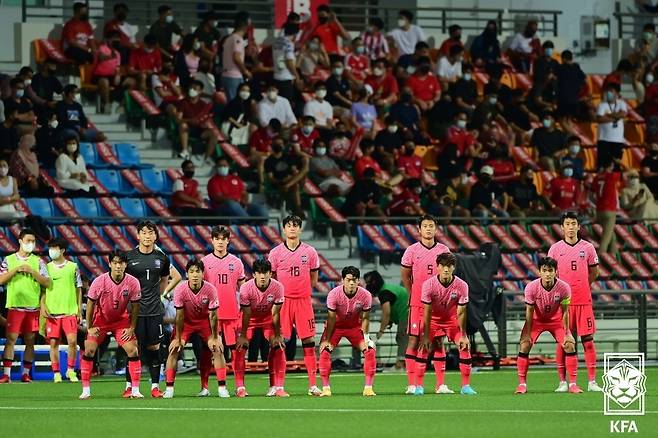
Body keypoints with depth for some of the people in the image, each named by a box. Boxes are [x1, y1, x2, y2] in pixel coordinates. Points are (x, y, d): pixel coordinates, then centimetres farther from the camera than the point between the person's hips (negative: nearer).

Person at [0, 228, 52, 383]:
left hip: (32, 307, 1)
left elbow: (47, 283, 2)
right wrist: (16, 270, -10)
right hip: (14, 306, -1)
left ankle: (26, 373, 11)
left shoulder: (38, 261, 8)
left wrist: (32, 272, -10)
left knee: (30, 341, 3)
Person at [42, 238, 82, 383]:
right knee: (53, 343, 0)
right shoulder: (47, 268, 7)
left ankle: (70, 370, 7)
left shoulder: (73, 267, 5)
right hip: (52, 312, 1)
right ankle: (56, 373, 8)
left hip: (70, 311, -1)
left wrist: (79, 310, 5)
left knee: (72, 341, -10)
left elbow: (78, 289, 9)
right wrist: (42, 306, -5)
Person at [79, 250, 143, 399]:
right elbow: (90, 304, -11)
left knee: (132, 350, -11)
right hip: (100, 319, -1)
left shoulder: (133, 282, -19)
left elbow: (135, 306, -7)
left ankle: (135, 390, -3)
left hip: (121, 319, 1)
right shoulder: (99, 282, -22)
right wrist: (90, 327, -8)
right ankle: (86, 391, -4)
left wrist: (132, 328, -7)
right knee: (89, 349, -12)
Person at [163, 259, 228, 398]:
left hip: (205, 321, 0)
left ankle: (222, 387, -4)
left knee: (217, 349, -12)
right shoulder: (180, 289, -24)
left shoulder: (210, 289, -24)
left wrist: (214, 338, -12)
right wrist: (178, 338, -14)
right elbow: (179, 315, -16)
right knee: (174, 349, -13)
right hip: (186, 322, 0)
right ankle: (169, 388, -7)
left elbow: (213, 315, -16)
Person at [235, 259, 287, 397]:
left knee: (278, 347, -10)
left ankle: (277, 387, -5)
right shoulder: (246, 288, -31)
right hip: (250, 319, -1)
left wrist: (277, 335, -14)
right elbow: (246, 315, -22)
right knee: (240, 348, -14)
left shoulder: (277, 287, -26)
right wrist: (243, 336, -18)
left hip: (268, 318, 1)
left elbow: (275, 313, -18)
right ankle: (240, 387, -6)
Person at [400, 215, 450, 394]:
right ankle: (411, 384, -6)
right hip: (417, 304, -2)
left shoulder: (443, 250, 7)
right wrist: (415, 295, 5)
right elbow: (405, 275, 8)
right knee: (414, 341, -6)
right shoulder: (412, 250, 1)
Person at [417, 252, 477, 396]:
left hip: (452, 318, 1)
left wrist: (463, 335, -14)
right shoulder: (429, 284, -26)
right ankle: (418, 386, -8)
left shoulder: (461, 286, -23)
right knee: (425, 346, -16)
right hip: (434, 318, -1)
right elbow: (427, 312, -20)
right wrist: (426, 336, -19)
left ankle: (466, 386, -2)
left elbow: (461, 313, -16)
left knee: (465, 345, -12)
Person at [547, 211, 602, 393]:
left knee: (588, 340, -1)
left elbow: (593, 273, 16)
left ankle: (592, 382, 1)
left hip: (584, 301, 1)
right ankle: (563, 382, 5)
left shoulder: (587, 247, 6)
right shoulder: (555, 248, 3)